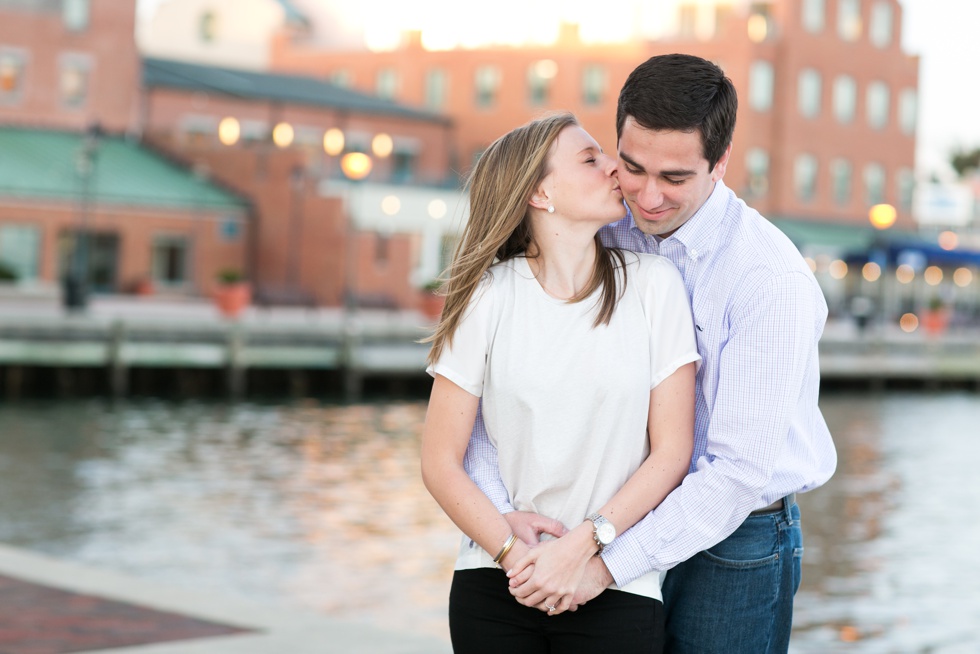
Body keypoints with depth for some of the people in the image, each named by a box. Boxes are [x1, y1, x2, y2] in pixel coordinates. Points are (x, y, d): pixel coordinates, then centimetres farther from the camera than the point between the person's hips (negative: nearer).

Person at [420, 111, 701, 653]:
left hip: (615, 589, 0)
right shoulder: (489, 297, -2)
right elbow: (440, 463, -2)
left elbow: (671, 452, -3)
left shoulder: (653, 283, -2)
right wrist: (513, 554, -13)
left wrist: (584, 545, -11)